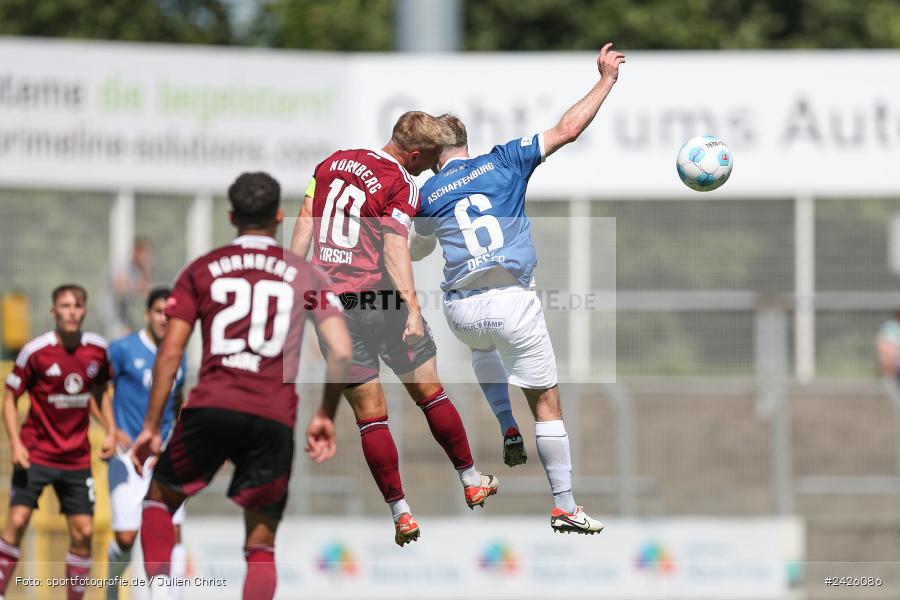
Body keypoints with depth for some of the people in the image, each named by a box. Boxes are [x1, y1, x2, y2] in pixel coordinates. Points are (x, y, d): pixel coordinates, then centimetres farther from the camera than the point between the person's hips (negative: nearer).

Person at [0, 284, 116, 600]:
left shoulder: (97, 349, -1)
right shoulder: (35, 351, -12)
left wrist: (110, 431, 4)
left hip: (77, 458, 3)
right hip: (36, 452, -3)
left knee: (83, 532, 0)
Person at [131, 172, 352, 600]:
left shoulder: (201, 271, 12)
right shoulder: (307, 276, 12)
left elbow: (170, 352, 5)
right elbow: (341, 352, 1)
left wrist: (151, 426, 8)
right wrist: (326, 416, 14)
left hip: (211, 407, 0)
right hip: (275, 420, 0)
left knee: (160, 498, 22)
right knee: (261, 544, 9)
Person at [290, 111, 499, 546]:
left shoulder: (332, 163, 10)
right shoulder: (402, 185, -7)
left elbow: (304, 224, 10)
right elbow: (395, 249, -18)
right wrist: (413, 310, -22)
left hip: (328, 302, 4)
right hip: (380, 299, -4)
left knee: (369, 413, 5)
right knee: (430, 393, 14)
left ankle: (400, 514, 3)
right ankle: (471, 483, 26)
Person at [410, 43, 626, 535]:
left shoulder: (429, 194, 8)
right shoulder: (503, 162, 3)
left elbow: (418, 249, 25)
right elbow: (566, 129, 1)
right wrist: (606, 79, 9)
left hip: (461, 309, 2)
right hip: (514, 305, -2)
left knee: (482, 345, 40)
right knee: (547, 402, 7)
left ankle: (507, 430, 25)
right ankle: (564, 507, 5)